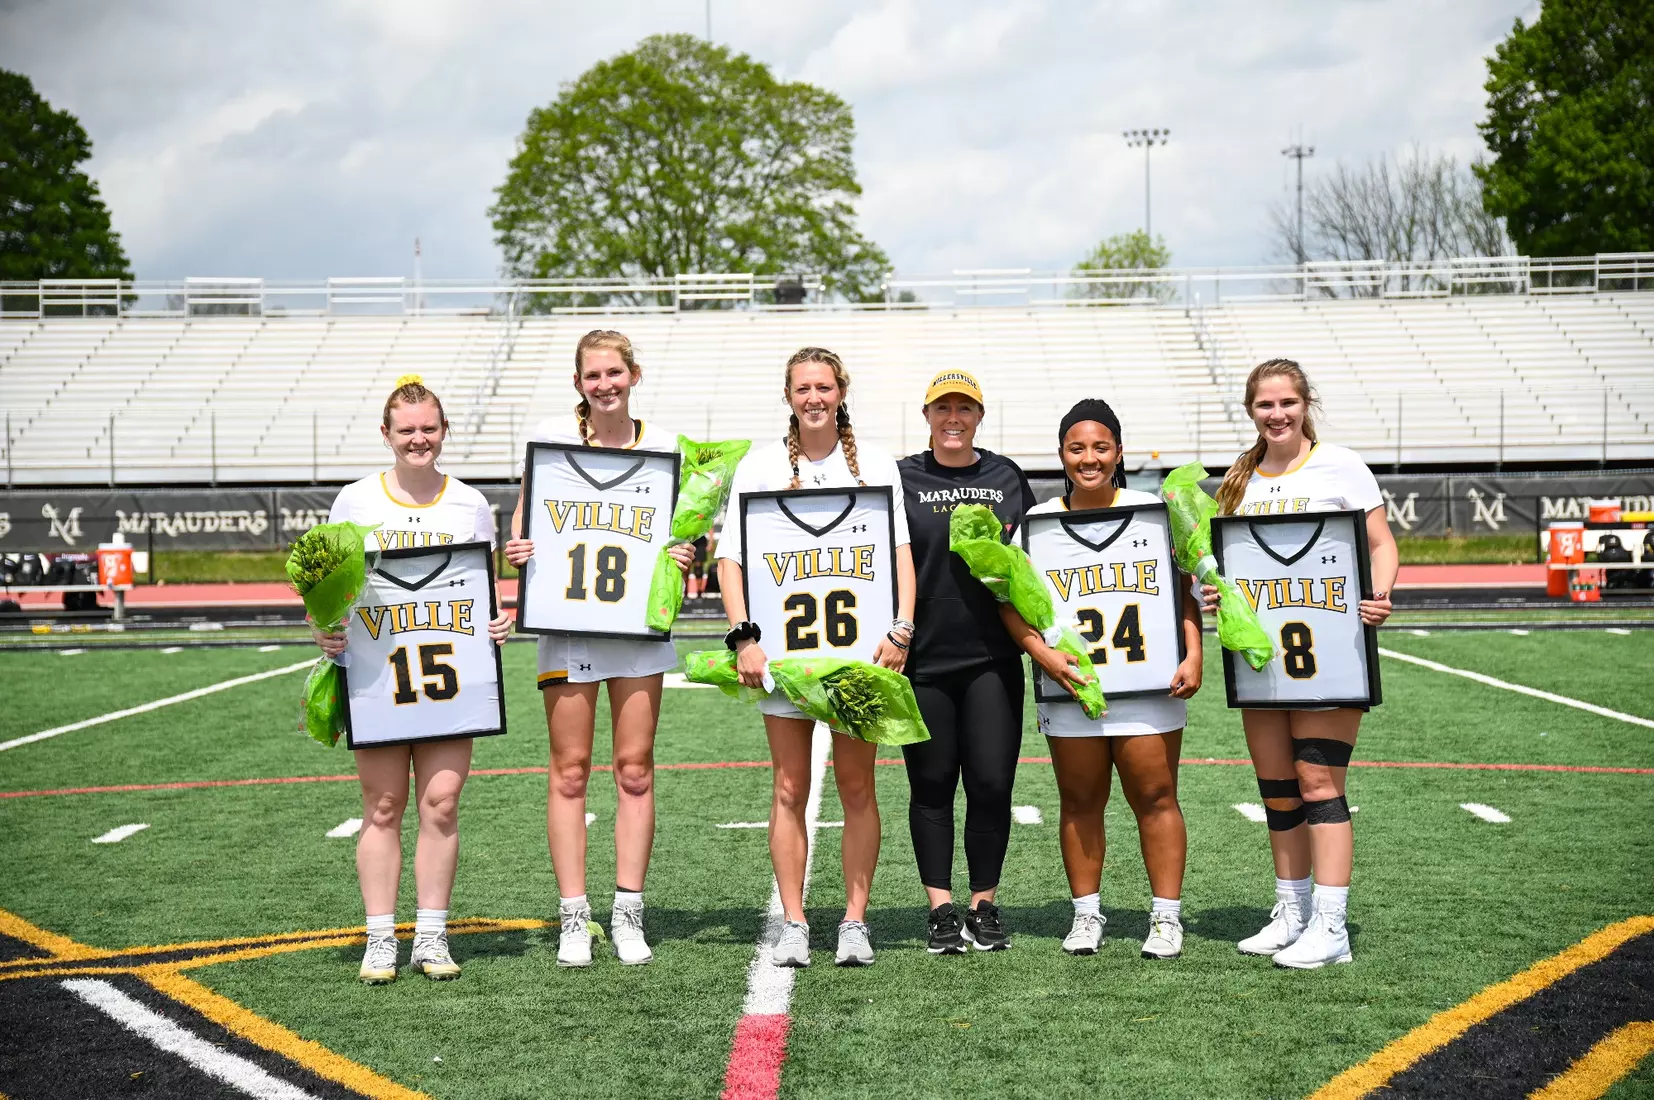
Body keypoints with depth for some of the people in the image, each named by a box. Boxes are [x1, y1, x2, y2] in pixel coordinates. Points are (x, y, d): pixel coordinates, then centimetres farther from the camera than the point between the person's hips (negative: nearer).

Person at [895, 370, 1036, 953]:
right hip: (923, 658, -1)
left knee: (991, 783, -1)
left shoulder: (1007, 476, 11)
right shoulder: (902, 479, 5)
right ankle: (941, 909, 12)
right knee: (931, 784, 4)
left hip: (992, 657, 1)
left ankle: (984, 905, 13)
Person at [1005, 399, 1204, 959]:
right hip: (1069, 682, 2)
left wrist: (1193, 656, -8)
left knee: (1154, 796, -1)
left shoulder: (1153, 510, 4)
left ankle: (1166, 916, 7)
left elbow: (1184, 590, 3)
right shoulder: (1039, 520, 6)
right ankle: (1085, 915, 18)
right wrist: (1042, 652, -13)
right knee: (1079, 802, 7)